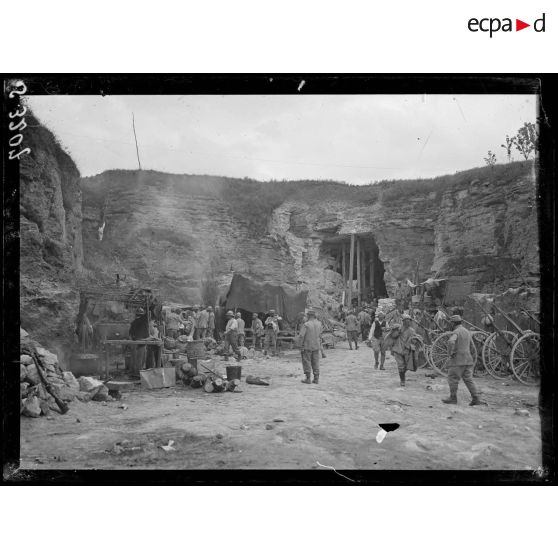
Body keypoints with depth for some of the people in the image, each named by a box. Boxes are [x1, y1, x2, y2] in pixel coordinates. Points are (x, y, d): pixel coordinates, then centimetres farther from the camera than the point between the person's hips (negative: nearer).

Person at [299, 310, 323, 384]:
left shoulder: (305, 324, -17)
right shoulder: (319, 323, 0)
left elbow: (302, 335, -19)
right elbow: (320, 333, 9)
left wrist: (301, 345, -13)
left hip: (307, 346, -5)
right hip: (316, 346, 5)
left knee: (307, 361, 5)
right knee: (316, 362, 11)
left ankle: (308, 378, 6)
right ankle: (316, 378, 12)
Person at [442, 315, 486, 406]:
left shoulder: (455, 332, -13)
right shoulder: (467, 332, 14)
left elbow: (451, 342, -32)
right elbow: (471, 344, 28)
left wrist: (450, 352, -19)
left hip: (457, 360, -8)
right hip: (468, 359, 8)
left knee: (453, 378, 3)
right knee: (468, 379, 8)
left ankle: (453, 398, 9)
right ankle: (475, 399, 2)